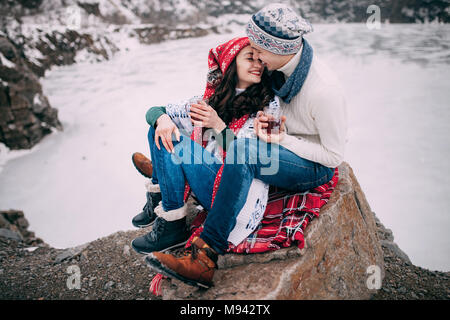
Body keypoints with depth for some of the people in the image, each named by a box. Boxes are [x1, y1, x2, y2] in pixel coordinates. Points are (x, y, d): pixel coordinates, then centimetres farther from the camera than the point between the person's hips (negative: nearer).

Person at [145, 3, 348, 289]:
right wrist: (264, 120, -10)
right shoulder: (284, 64, -5)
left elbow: (334, 156, -19)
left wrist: (283, 139, -23)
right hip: (285, 150, 9)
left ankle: (204, 259, -32)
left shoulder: (324, 91, -28)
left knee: (242, 149, -36)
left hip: (315, 168, -9)